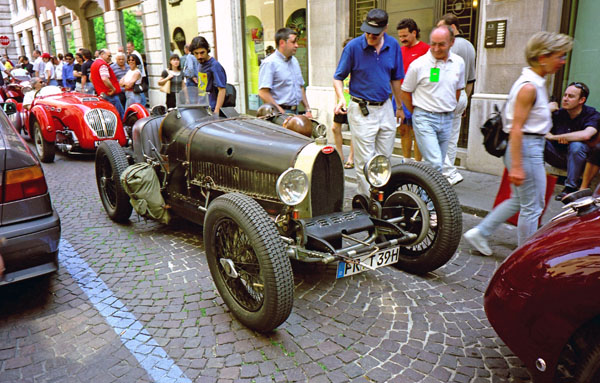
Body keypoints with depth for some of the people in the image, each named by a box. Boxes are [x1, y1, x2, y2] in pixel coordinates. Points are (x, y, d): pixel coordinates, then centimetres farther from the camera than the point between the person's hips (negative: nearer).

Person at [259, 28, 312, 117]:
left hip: (295, 112, 7)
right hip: (280, 113, -7)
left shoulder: (294, 61, 17)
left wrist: (307, 109, 15)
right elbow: (263, 93, -17)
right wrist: (282, 113, -18)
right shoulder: (269, 63, -9)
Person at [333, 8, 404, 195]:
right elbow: (338, 77, -3)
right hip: (361, 110, -4)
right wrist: (341, 98, -22)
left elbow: (395, 78, 14)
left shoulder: (393, 46, 3)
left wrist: (399, 106, 18)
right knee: (365, 162, -2)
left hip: (385, 108, 5)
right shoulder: (353, 46, -9)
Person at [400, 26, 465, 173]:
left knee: (438, 164, 11)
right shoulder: (418, 64, -9)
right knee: (434, 164, -15)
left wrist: (449, 110, 18)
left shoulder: (458, 63, 6)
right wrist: (417, 114, 6)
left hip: (447, 120, 5)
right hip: (425, 120, -5)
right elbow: (405, 92, 1)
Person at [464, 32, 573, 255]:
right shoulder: (529, 87, -18)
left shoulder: (535, 84, 12)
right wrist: (516, 166, -24)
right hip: (527, 150, -10)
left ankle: (479, 233, 22)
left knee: (519, 201, 19)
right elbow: (516, 129, -23)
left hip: (531, 147, 10)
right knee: (532, 207, 2)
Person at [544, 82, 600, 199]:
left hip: (579, 159, -2)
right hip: (559, 158, 3)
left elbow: (586, 135, -35)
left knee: (576, 145, -36)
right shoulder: (558, 114, -3)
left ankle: (570, 187, -23)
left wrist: (555, 137, -27)